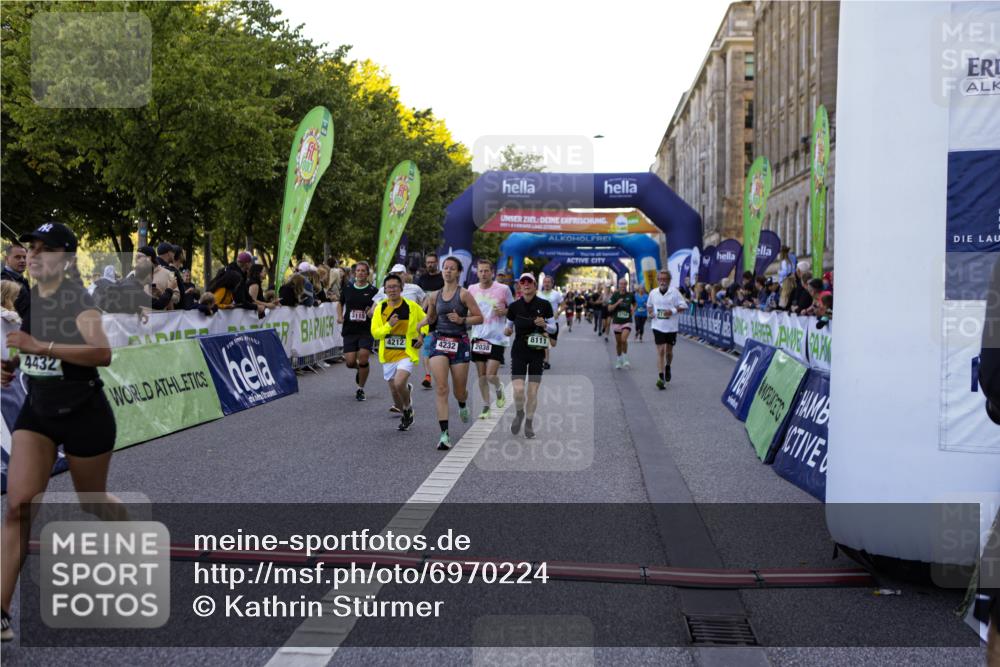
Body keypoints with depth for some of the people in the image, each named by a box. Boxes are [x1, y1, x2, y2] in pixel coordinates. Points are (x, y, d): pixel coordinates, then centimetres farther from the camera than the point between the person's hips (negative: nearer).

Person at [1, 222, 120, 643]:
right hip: (37, 411, 5)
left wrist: (40, 346, -39)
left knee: (93, 502, 13)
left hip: (84, 415, -5)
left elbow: (102, 353, -35)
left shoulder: (78, 301, -17)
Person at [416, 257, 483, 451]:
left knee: (459, 391, 8)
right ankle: (444, 434, -13)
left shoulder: (464, 294, -5)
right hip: (439, 341, 2)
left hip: (459, 343, -2)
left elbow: (479, 318, -5)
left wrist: (461, 319, -19)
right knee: (440, 388, -12)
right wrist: (418, 325, 7)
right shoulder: (435, 296, 8)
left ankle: (462, 405, 48)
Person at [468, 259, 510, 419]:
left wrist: (504, 311, -14)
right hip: (478, 337, 3)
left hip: (496, 338, -3)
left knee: (491, 376, -10)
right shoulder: (471, 289, 5)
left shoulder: (503, 289, -5)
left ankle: (499, 389, 24)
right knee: (481, 376, 6)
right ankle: (486, 407, 20)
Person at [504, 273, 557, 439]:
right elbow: (509, 326, 11)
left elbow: (553, 327, 5)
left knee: (533, 391, 1)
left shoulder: (544, 305, -3)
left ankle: (529, 423, 21)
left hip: (537, 352, 0)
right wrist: (507, 331, -12)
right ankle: (519, 414, 19)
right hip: (518, 351, 0)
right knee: (518, 389, -12)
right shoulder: (514, 306, 0)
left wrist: (544, 325, -17)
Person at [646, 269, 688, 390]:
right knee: (660, 351, -8)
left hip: (671, 327, 0)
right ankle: (661, 378, -10)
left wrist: (673, 311, -21)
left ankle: (668, 367, 45)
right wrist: (651, 312, -2)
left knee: (669, 351, 14)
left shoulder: (674, 292, -7)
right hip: (658, 326, 1)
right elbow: (649, 305, 19)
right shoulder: (653, 293, 3)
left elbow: (683, 306, -6)